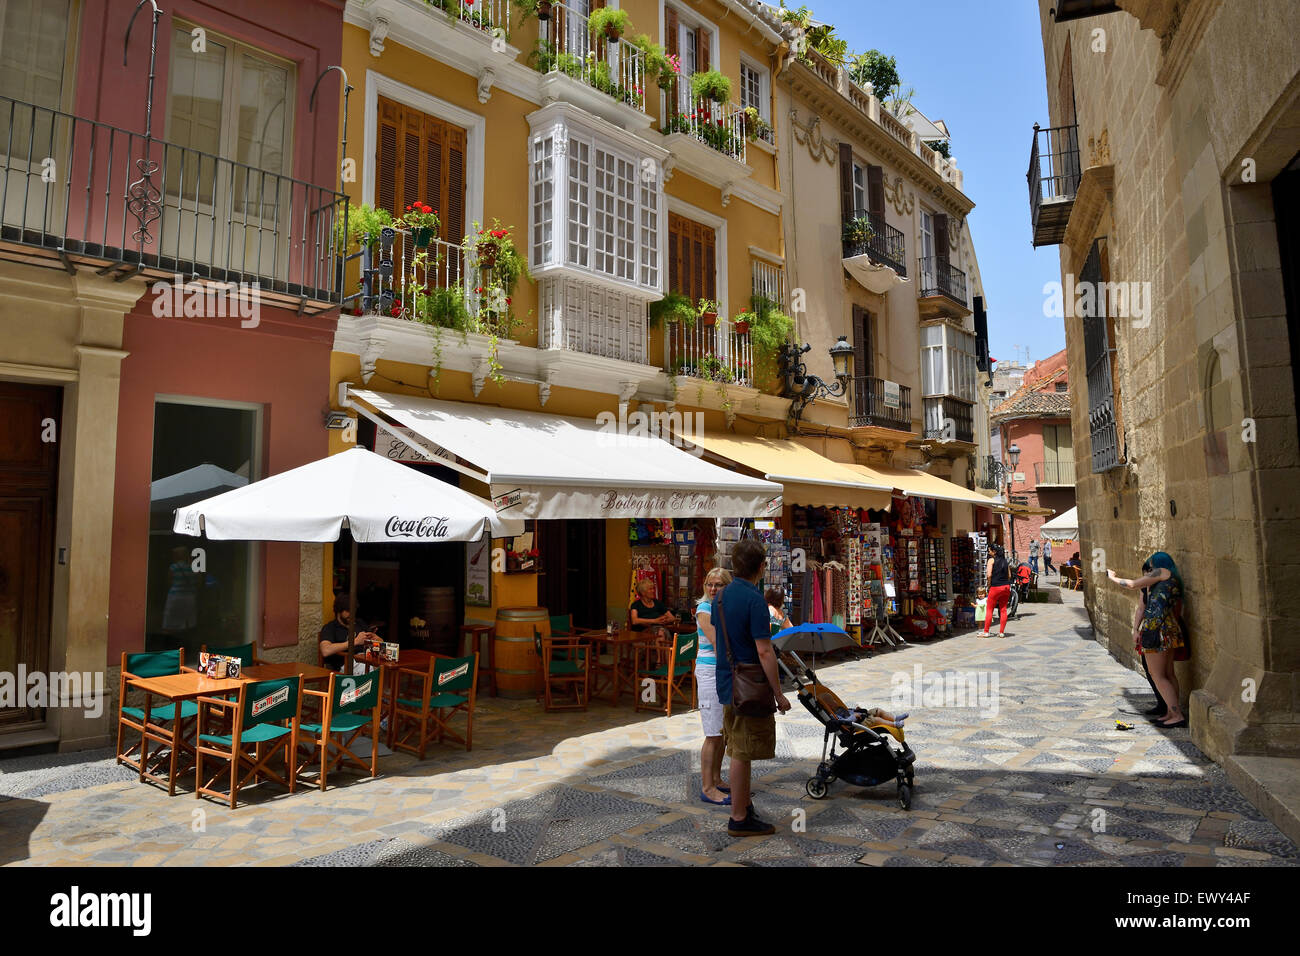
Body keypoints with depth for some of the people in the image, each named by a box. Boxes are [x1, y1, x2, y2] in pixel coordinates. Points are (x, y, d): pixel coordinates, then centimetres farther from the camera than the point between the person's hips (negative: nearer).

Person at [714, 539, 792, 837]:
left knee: (739, 752, 18)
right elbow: (764, 652, -22)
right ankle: (739, 819, 12)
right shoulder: (754, 600, -20)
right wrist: (778, 694, -15)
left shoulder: (721, 596, 6)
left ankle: (744, 808, 30)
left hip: (727, 685, 8)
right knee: (742, 754, 1)